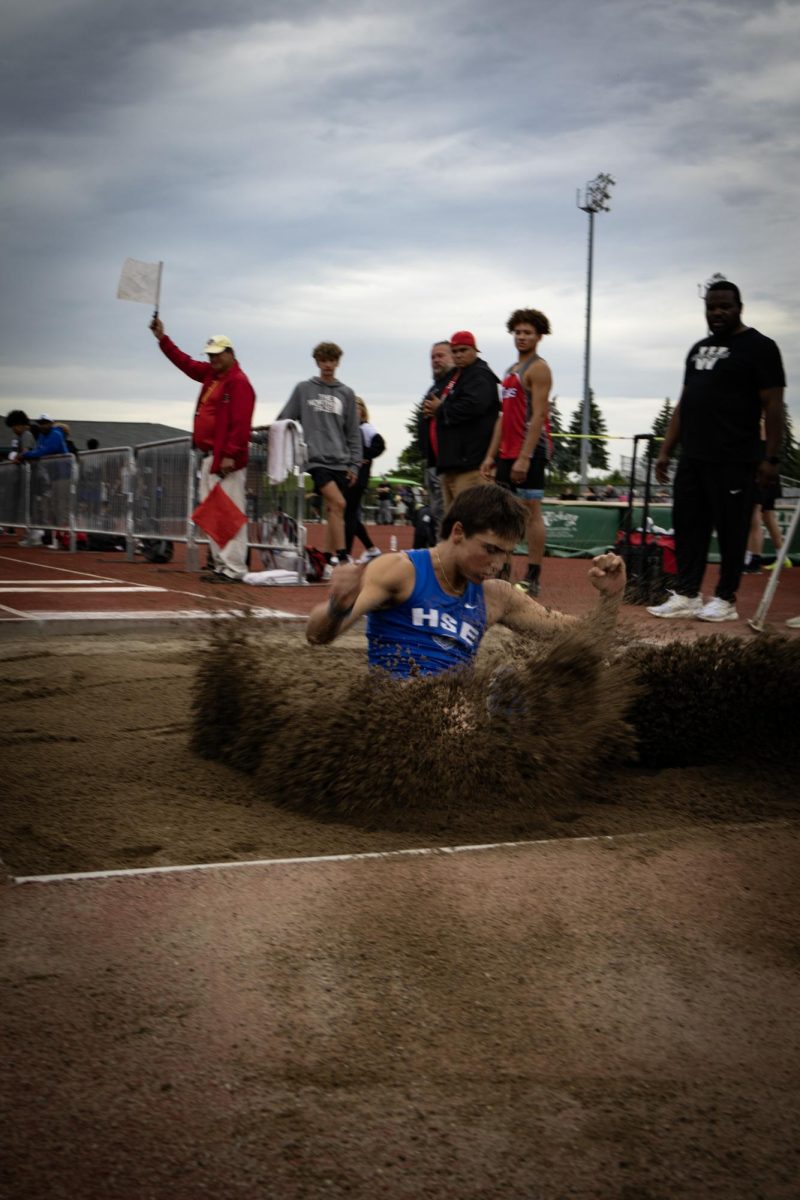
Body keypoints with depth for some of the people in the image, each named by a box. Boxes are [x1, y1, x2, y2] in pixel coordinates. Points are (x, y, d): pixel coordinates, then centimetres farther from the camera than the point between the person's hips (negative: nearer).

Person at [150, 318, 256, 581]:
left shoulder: (239, 381, -11)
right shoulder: (210, 375, 17)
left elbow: (240, 423, -19)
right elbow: (185, 362, 27)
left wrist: (230, 455, -23)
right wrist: (162, 339, 20)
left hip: (226, 460, -10)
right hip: (208, 457, 10)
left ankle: (234, 569, -11)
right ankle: (220, 565, 16)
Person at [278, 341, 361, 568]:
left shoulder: (346, 394, 13)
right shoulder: (303, 389, 7)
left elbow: (353, 433, 13)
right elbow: (284, 422, 9)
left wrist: (354, 464, 7)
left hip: (340, 461, 4)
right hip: (316, 458, -4)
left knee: (333, 510, 5)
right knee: (338, 503, -20)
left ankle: (329, 558, 13)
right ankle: (341, 556, -20)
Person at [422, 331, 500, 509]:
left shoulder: (480, 376, -8)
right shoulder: (453, 376, 23)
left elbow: (473, 406, -24)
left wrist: (440, 409, -10)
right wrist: (431, 407, 3)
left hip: (469, 461, -10)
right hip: (449, 460, 10)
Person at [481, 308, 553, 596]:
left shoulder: (538, 368, -7)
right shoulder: (512, 371, 20)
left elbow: (538, 415, -16)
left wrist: (524, 457, -22)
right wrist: (491, 455, 16)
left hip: (530, 452, -9)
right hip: (508, 452, 9)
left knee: (531, 511, -7)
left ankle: (532, 578, -4)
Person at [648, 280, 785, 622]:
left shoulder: (758, 347, -4)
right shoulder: (699, 349, 18)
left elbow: (773, 406, -9)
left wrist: (770, 458, -15)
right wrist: (666, 451, 15)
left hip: (732, 461, -7)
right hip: (692, 458, 7)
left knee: (731, 529, -1)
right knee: (688, 526, 7)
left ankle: (726, 600, 7)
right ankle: (686, 596, 14)